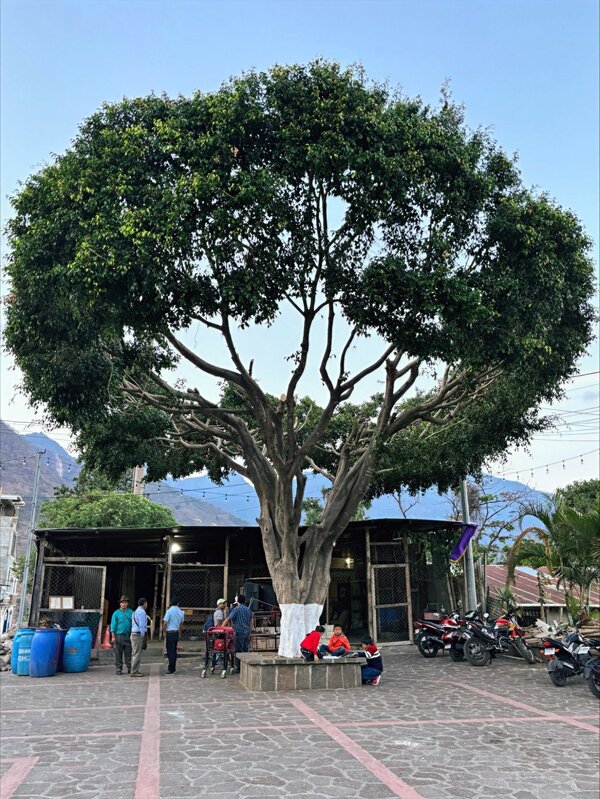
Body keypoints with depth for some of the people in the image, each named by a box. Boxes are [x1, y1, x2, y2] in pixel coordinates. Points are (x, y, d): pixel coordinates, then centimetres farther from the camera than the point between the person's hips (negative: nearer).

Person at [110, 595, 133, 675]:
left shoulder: (131, 612, 7)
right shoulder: (116, 613, 2)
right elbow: (113, 625, 0)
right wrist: (113, 637, -6)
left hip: (128, 636, 2)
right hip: (119, 636, -2)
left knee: (128, 653, 4)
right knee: (118, 654, 1)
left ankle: (130, 668, 10)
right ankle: (118, 669, 10)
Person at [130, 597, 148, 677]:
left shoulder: (135, 611, 16)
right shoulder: (142, 612, -13)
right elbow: (142, 625, -17)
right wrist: (143, 637, -15)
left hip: (134, 634, 10)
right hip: (139, 634, -10)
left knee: (135, 653, 14)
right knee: (137, 654, -8)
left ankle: (135, 671, 20)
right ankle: (134, 672, -7)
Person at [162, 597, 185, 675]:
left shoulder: (169, 611, -12)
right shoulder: (181, 612, 8)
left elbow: (165, 623, -15)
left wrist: (164, 632, -2)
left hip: (170, 633, -6)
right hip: (176, 633, 6)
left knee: (170, 651, -4)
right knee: (174, 651, 13)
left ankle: (171, 669, -3)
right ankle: (173, 669, 18)